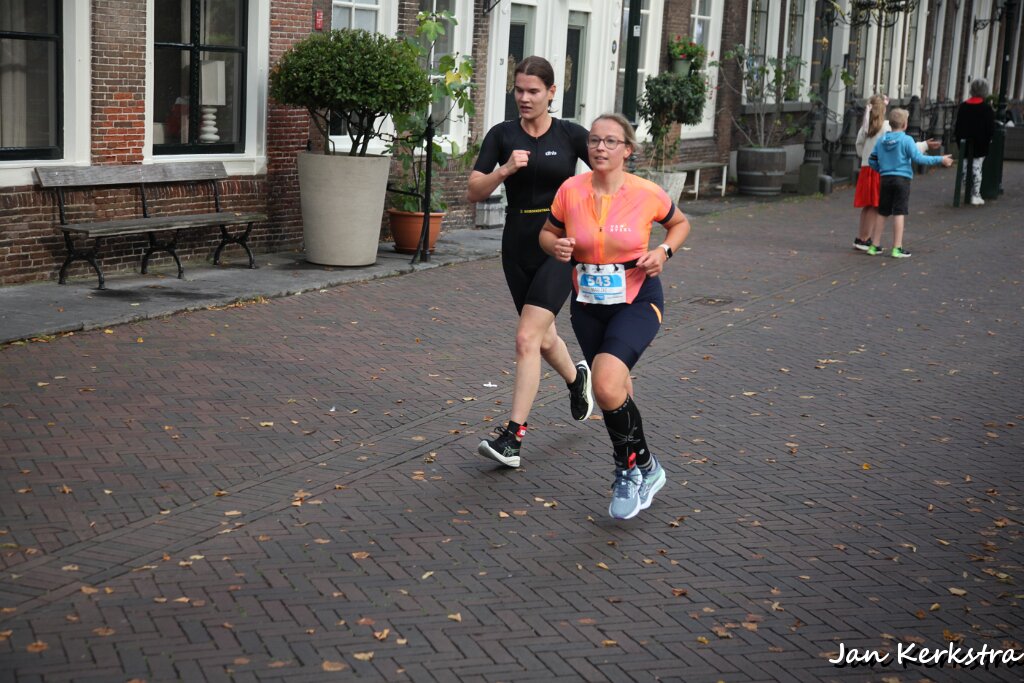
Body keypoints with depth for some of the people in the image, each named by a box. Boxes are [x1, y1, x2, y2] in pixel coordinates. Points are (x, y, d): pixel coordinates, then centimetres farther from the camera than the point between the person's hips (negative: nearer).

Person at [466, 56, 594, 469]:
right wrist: (504, 170, -21)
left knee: (527, 338, -16)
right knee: (543, 337, 18)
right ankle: (577, 378, 51)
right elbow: (474, 192, -5)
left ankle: (513, 436, -13)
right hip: (517, 248, 4)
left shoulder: (571, 135, -4)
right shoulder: (502, 135, 1)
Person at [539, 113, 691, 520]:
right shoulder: (571, 190, -7)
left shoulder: (646, 194, -11)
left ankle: (639, 466, -1)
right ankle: (639, 470, 38)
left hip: (637, 300, -4)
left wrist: (664, 251, -10)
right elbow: (547, 233, 8)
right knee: (612, 393, 14)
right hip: (588, 304, 4)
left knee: (607, 385, -25)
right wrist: (556, 246, -14)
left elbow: (680, 223, 8)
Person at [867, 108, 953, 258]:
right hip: (902, 179, -5)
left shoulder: (881, 140, 5)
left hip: (885, 179, 5)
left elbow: (872, 160, 6)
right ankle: (897, 248, -3)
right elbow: (918, 158, -15)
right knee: (899, 213, -3)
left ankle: (874, 246, 17)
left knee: (882, 213, 13)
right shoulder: (906, 140, -11)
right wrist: (940, 160, -9)